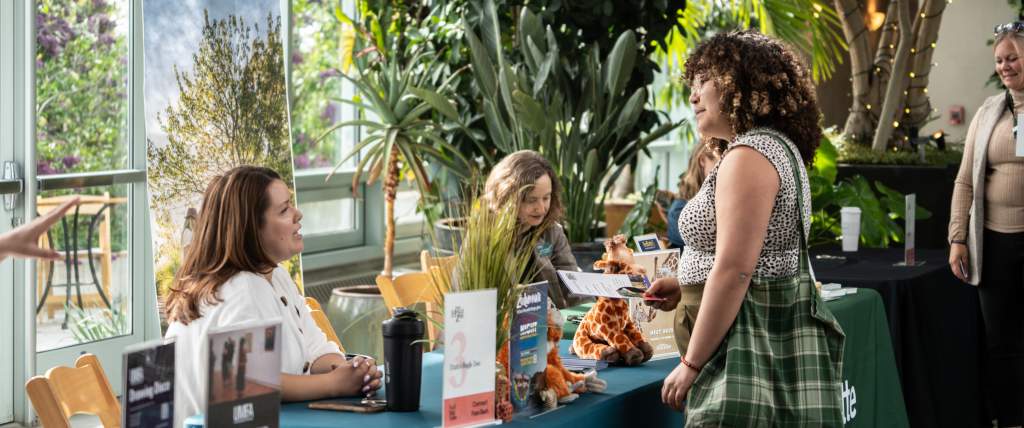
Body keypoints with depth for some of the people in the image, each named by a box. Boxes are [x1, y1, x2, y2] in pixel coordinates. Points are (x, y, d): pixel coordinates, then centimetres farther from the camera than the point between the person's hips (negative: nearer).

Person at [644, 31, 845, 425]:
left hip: (757, 335, -10)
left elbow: (734, 270, -22)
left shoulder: (749, 156, -16)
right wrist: (684, 283, 17)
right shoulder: (776, 145, 17)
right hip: (778, 324, 10)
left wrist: (691, 363, -18)